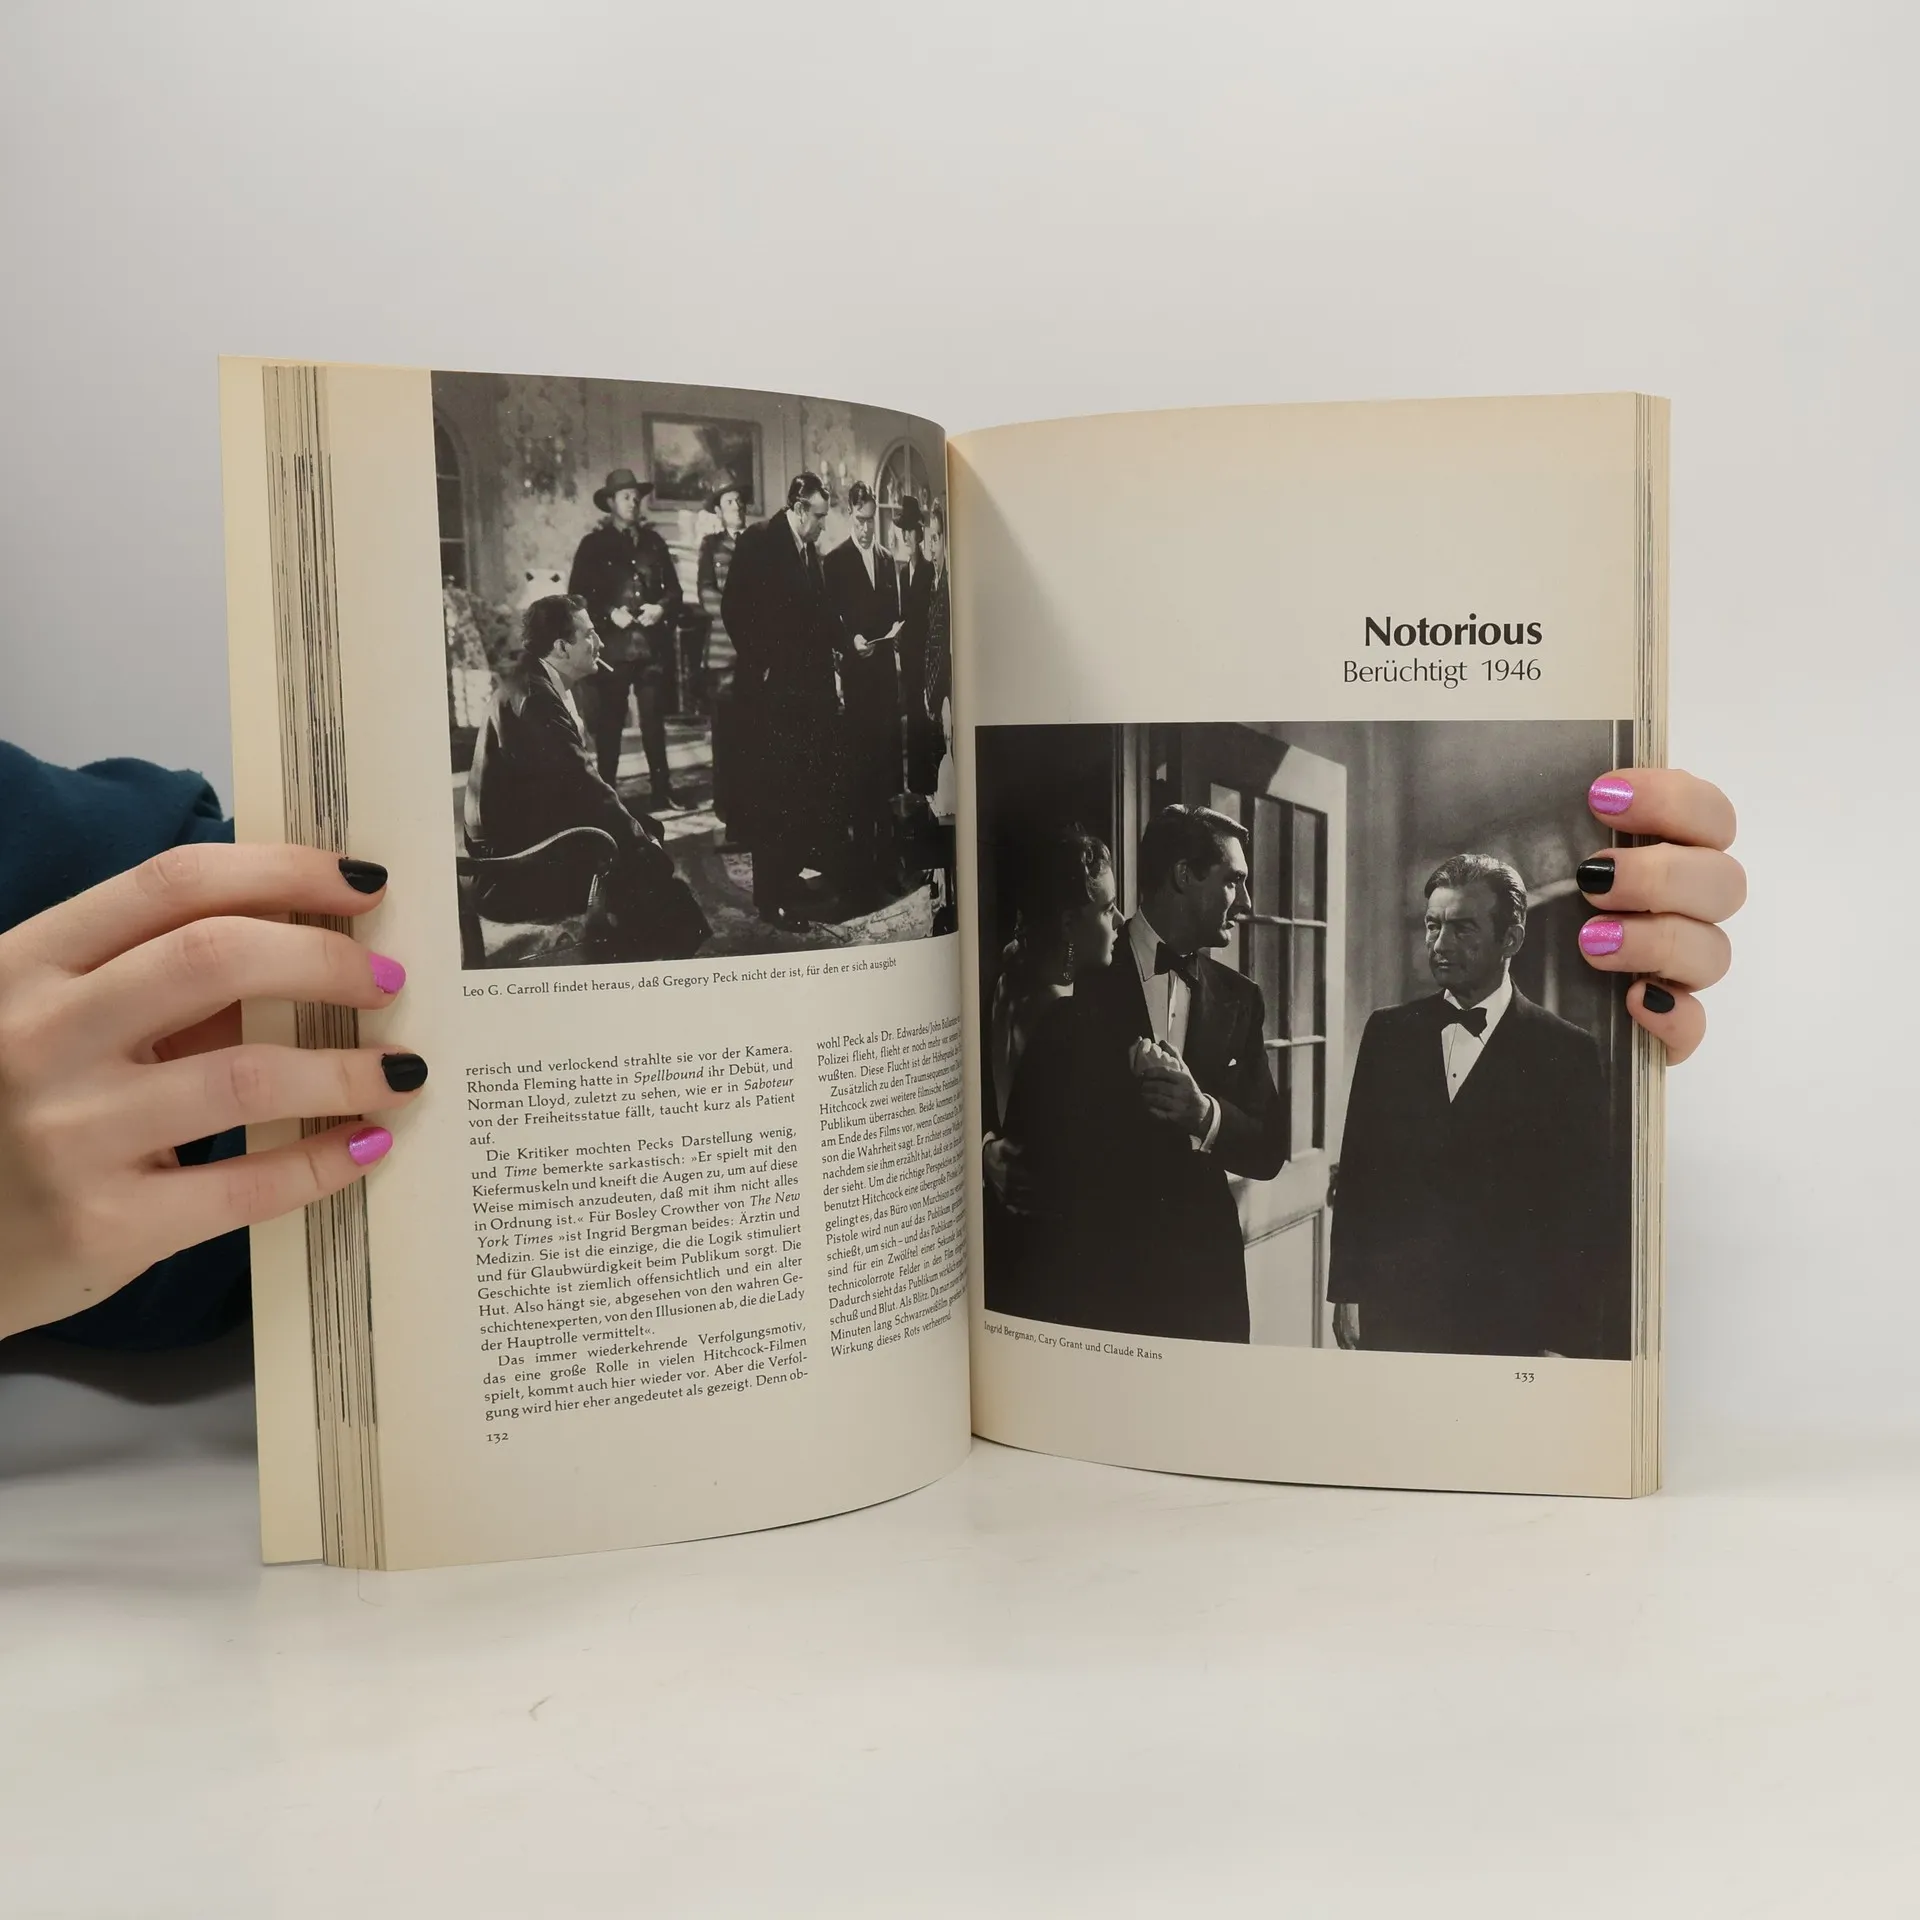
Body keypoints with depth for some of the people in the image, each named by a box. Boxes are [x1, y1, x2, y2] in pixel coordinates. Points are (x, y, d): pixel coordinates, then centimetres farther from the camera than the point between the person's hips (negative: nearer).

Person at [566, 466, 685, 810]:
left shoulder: (653, 541, 14)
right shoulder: (593, 544, 3)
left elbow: (674, 588, 14)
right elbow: (578, 595, -1)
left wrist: (662, 609, -5)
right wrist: (609, 614, -13)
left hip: (653, 645, 3)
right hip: (612, 646, -3)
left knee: (654, 720, 4)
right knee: (609, 724, 1)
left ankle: (662, 787, 11)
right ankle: (607, 791, 8)